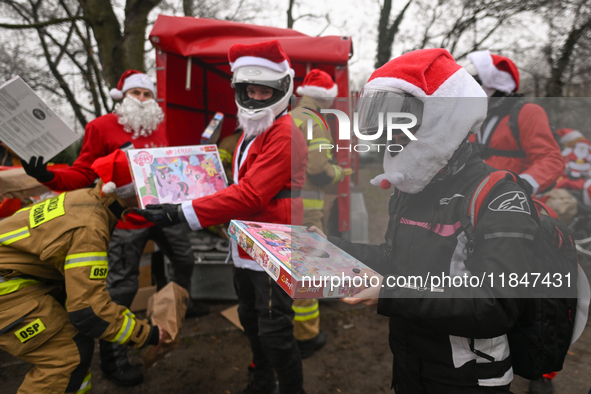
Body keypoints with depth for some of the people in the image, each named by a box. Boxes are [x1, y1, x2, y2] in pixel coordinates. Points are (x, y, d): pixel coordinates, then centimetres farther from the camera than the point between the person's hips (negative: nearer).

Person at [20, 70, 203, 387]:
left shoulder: (158, 126, 9)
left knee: (184, 258, 23)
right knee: (121, 287, -3)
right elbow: (82, 174, -8)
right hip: (128, 220, -6)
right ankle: (112, 360, 14)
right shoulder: (102, 127, -7)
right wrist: (49, 177, -24)